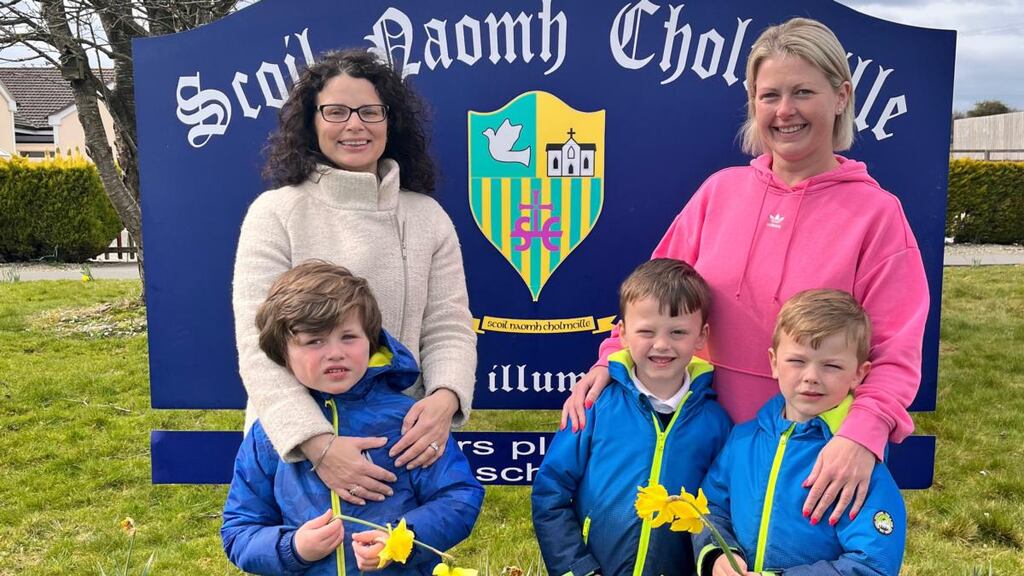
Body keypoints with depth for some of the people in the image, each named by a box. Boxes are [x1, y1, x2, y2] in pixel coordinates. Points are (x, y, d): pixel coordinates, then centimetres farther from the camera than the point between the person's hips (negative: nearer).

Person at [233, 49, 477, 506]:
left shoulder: (428, 216, 2)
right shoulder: (275, 213, -7)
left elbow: (448, 327, -2)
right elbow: (259, 346, -14)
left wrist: (444, 399, -23)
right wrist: (318, 445, -27)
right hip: (295, 441, -2)